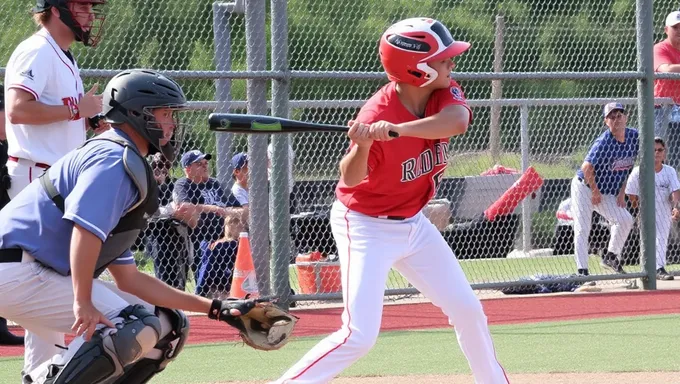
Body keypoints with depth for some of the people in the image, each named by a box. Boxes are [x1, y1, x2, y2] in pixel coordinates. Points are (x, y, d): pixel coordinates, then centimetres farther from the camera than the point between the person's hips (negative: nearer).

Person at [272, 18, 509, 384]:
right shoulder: (376, 115, -28)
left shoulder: (444, 92, -11)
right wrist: (361, 147, -56)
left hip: (412, 223, 7)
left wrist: (398, 129, -50)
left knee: (468, 311, 12)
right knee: (360, 336, -18)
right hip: (366, 226, -7)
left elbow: (457, 121, -34)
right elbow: (350, 179, -34)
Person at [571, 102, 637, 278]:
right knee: (582, 230, -11)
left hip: (607, 193, 6)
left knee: (625, 220, -6)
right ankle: (582, 271, -10)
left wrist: (622, 192, 3)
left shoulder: (634, 137, -4)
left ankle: (611, 257, 11)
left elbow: (628, 166, 8)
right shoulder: (604, 142, -25)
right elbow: (587, 168, -30)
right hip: (584, 187, -6)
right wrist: (595, 192, -18)